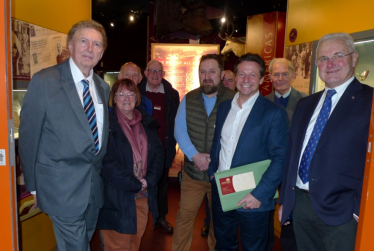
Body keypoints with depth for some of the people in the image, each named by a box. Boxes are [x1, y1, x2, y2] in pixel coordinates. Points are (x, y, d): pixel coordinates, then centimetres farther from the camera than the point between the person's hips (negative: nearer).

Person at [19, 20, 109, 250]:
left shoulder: (103, 87, 6)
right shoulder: (44, 81, -11)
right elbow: (28, 136, -8)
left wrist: (101, 170, 14)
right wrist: (33, 185, -4)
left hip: (95, 181, 6)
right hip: (63, 183, -5)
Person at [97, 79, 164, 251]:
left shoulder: (147, 123, 9)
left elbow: (158, 152, 5)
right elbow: (106, 161, -16)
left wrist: (149, 180, -10)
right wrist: (134, 184, -15)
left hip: (144, 195, 5)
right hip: (117, 197, -5)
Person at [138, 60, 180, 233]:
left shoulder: (172, 94, 4)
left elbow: (175, 121, 6)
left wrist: (171, 143, 0)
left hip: (163, 147, 2)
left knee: (162, 183, 13)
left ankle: (161, 218, 28)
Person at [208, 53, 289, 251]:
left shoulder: (274, 113, -11)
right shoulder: (223, 107, 6)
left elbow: (280, 158, -14)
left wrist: (260, 194, -19)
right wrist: (212, 172, 4)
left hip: (252, 199, -4)